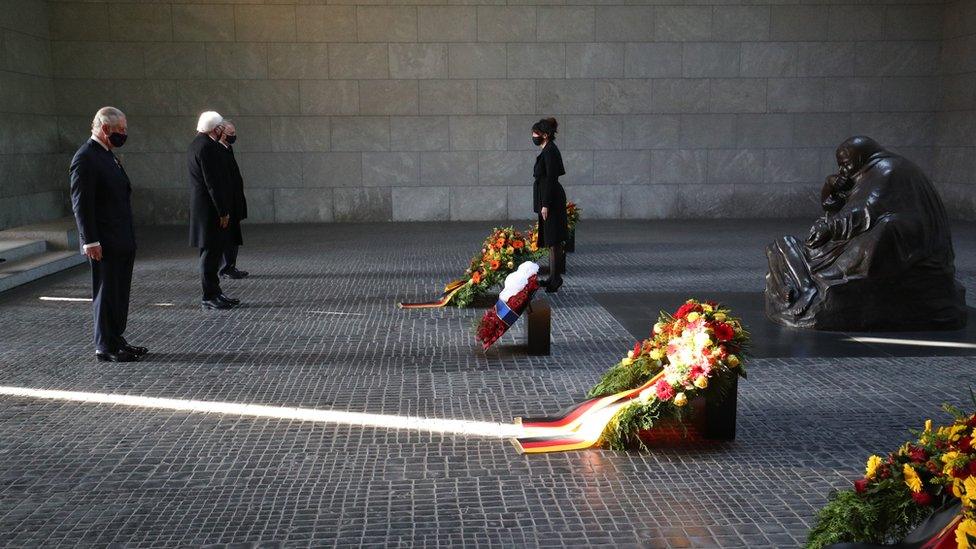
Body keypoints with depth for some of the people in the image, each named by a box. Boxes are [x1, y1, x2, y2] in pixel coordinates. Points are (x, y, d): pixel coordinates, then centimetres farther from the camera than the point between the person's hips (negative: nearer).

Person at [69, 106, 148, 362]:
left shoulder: (107, 155, 15)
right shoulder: (85, 158, -14)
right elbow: (81, 204, -18)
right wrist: (91, 242, -20)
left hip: (122, 241, 9)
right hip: (105, 244, -9)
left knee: (119, 293, 14)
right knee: (105, 294, 0)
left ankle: (116, 341, 24)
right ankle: (105, 348, 8)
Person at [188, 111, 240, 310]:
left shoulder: (198, 143, 14)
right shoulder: (207, 147, -18)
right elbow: (212, 182, -20)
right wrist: (223, 211, -19)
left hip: (204, 207, 10)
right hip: (210, 209, -10)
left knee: (213, 250, 15)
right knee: (211, 252, -5)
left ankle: (214, 292, 22)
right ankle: (209, 297, 1)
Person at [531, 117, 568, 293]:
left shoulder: (550, 151, -15)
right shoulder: (548, 150, 16)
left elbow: (551, 179, -20)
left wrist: (545, 205, -21)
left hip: (551, 200, -10)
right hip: (550, 200, 10)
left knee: (553, 241, -6)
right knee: (551, 241, 13)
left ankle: (555, 279, -2)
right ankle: (554, 278, 18)